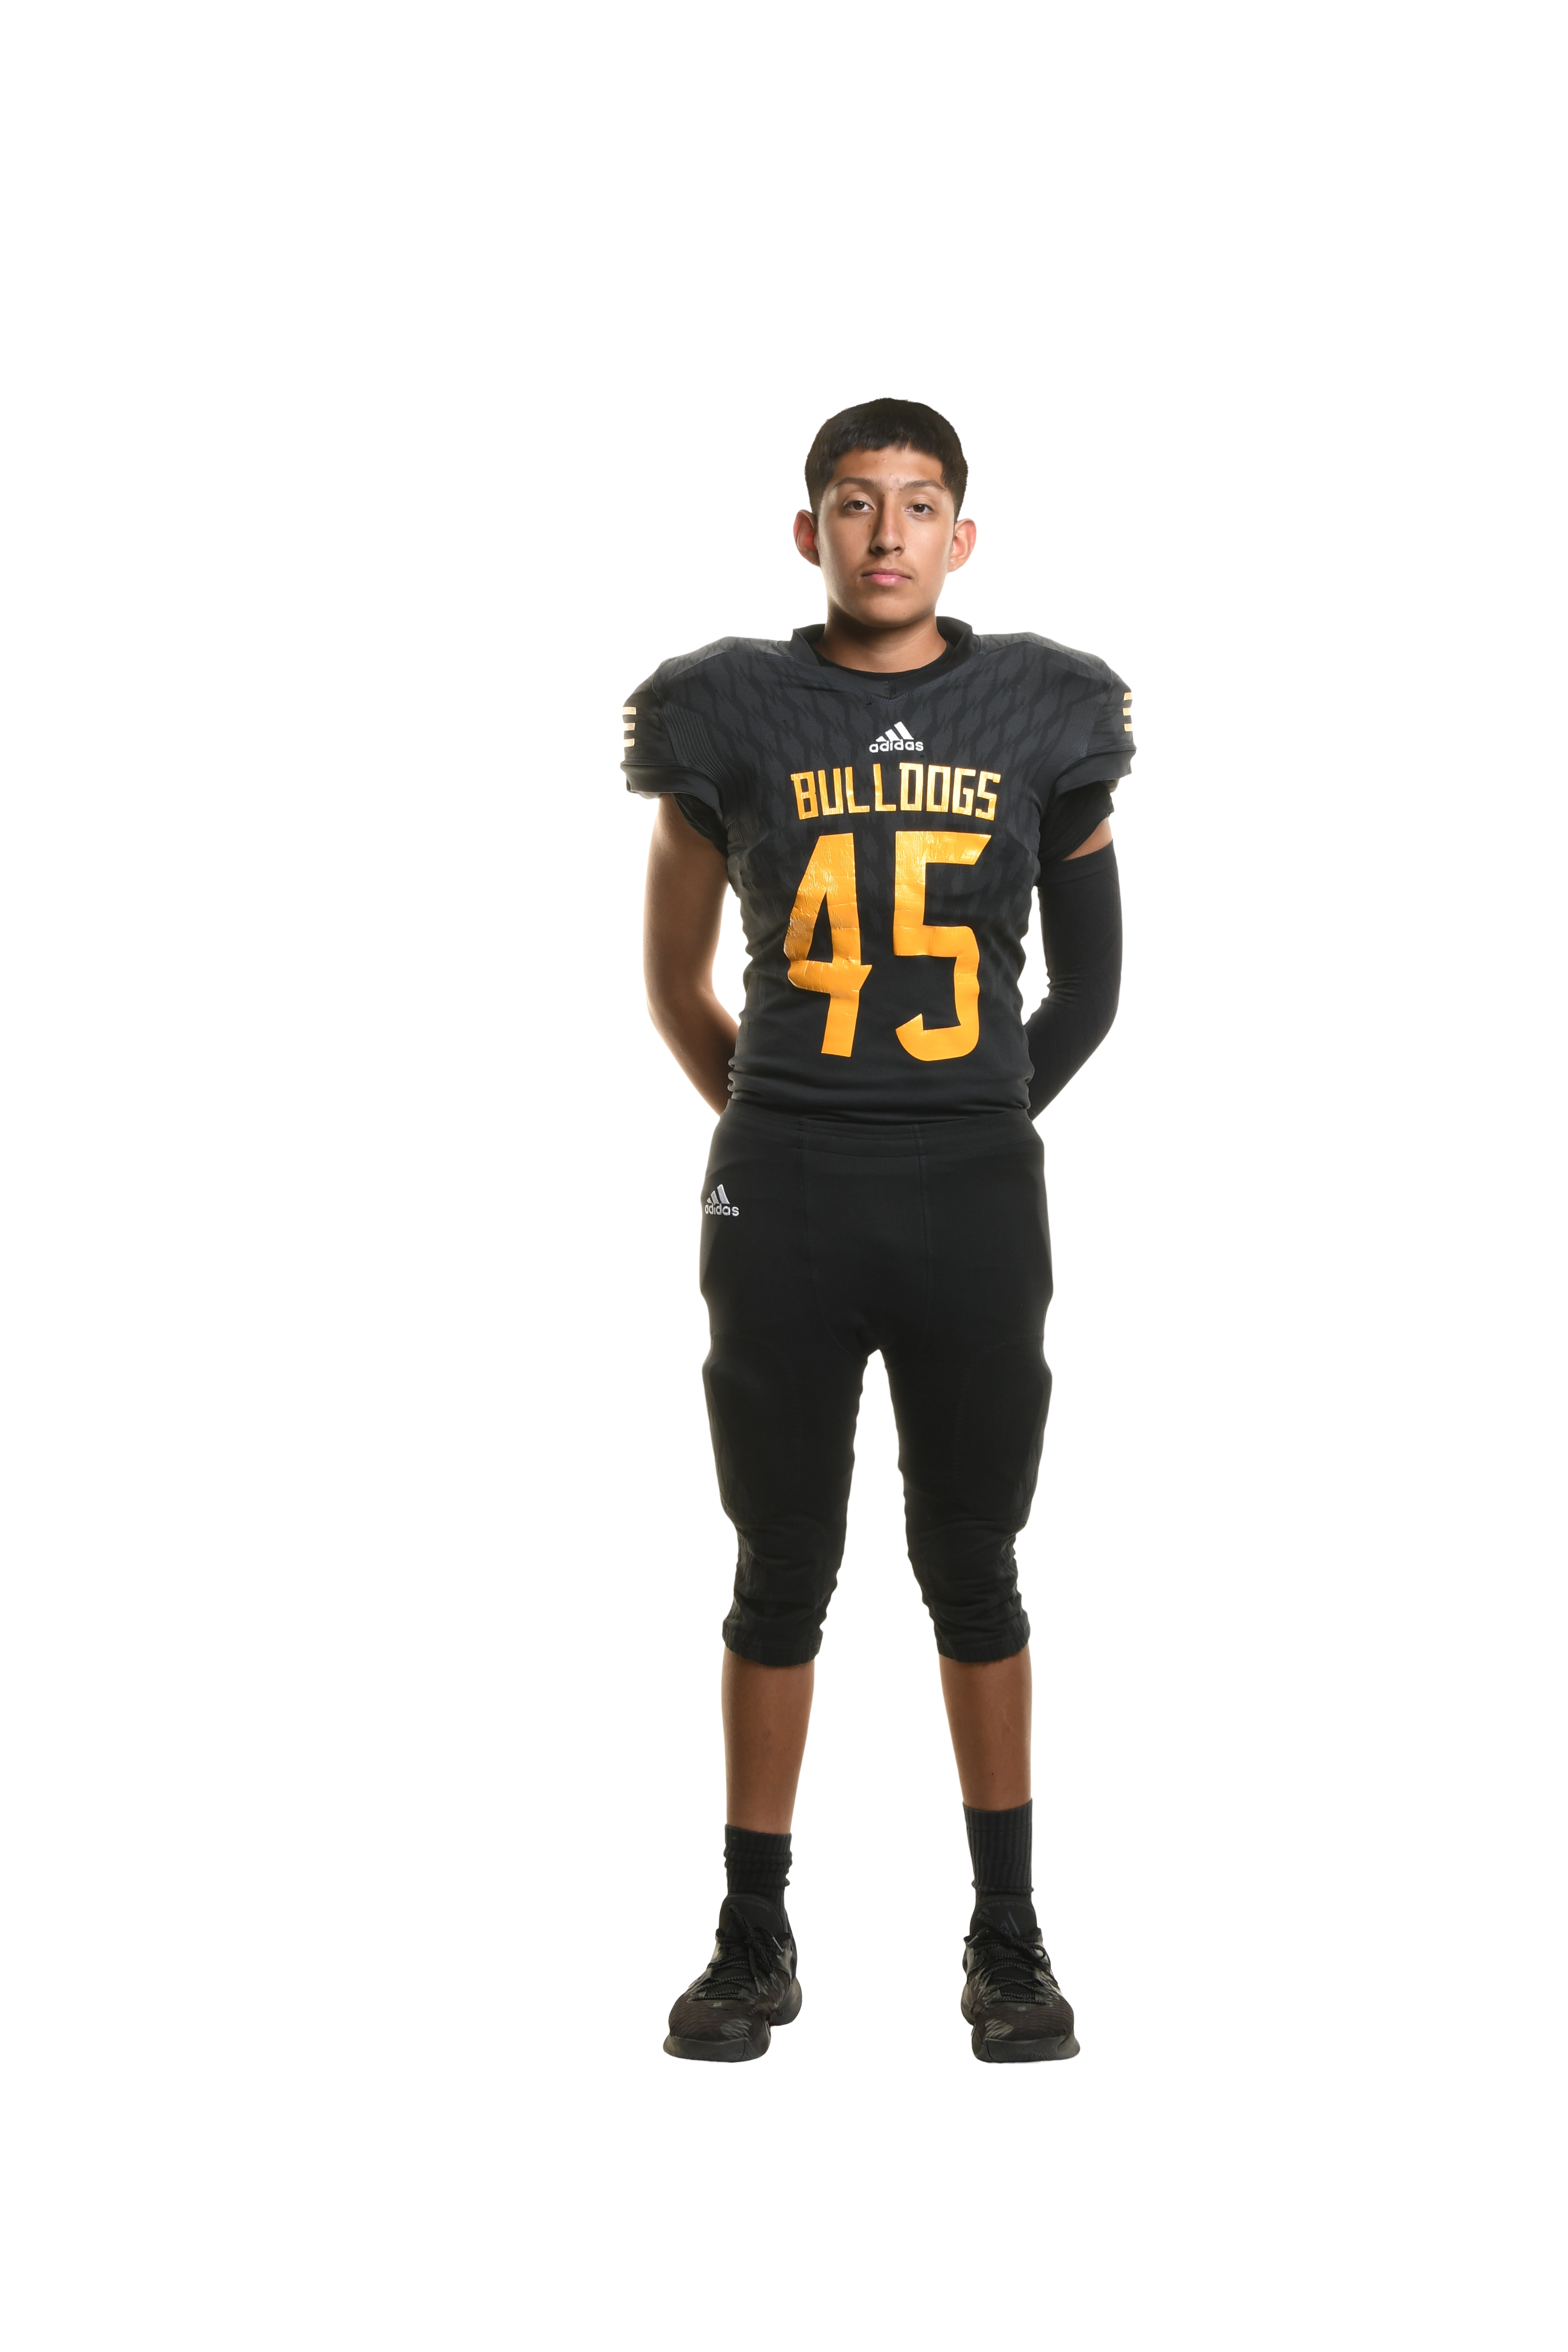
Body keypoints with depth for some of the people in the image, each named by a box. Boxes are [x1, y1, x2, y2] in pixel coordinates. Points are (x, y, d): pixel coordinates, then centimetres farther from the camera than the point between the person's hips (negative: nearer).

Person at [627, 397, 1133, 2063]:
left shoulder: (1044, 715, 4)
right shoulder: (733, 715, 2)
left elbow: (1090, 983, 13)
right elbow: (673, 983, 11)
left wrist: (970, 1120, 11)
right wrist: (777, 1128, 11)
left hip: (978, 1193, 1)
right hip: (781, 1195, 0)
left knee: (971, 1566, 9)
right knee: (782, 1570, 7)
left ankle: (1007, 1940, 22)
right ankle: (755, 1942, 20)